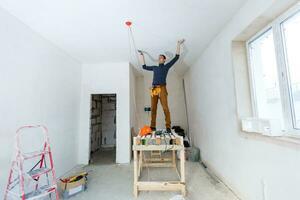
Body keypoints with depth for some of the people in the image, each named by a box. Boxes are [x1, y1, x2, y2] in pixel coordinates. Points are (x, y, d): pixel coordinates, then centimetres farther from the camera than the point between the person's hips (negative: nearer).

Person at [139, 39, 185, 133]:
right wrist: (142, 56, 38)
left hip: (162, 89, -4)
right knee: (153, 108, -5)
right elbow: (144, 67, 37)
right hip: (154, 89, 4)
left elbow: (176, 57, 14)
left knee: (165, 108, -13)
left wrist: (178, 45, 14)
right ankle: (153, 127, -4)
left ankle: (168, 127, -14)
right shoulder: (154, 68, 28)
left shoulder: (166, 66, 17)